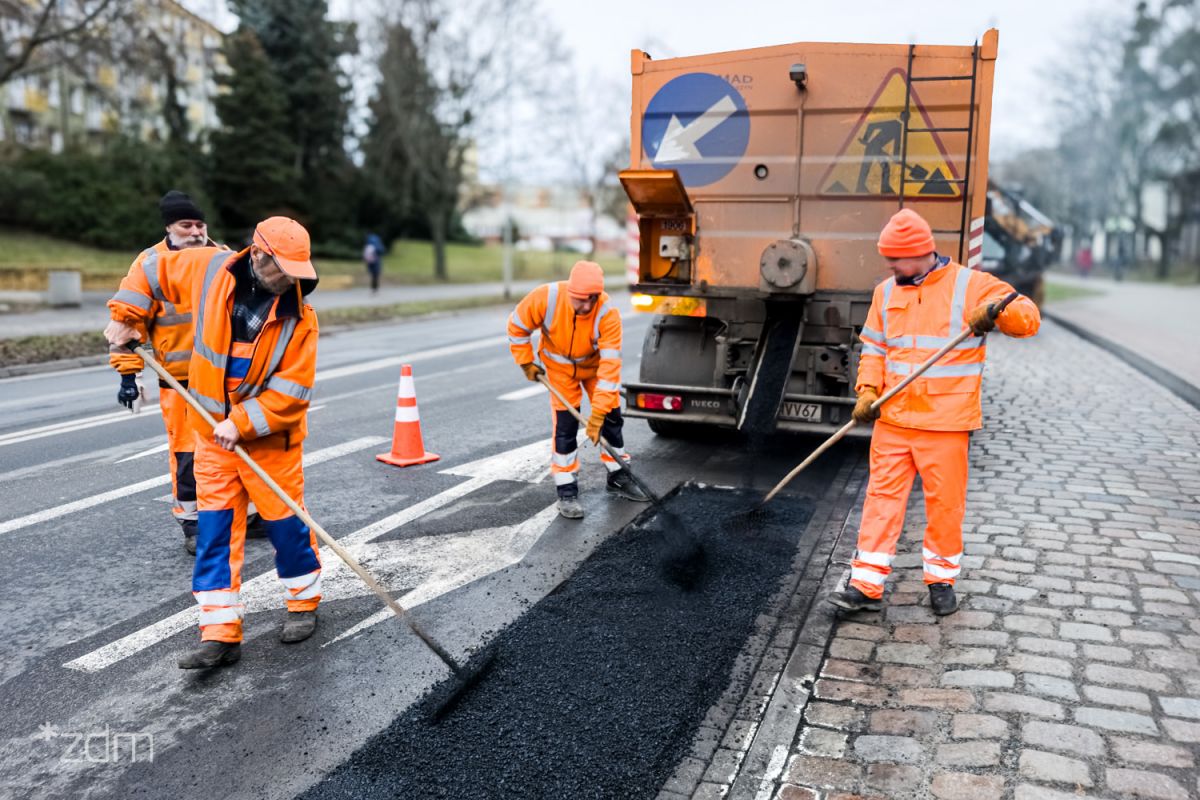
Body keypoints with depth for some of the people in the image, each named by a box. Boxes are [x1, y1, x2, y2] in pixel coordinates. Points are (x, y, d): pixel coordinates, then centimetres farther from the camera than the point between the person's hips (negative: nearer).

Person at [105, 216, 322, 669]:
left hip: (271, 437, -3)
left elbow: (291, 392, -18)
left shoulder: (299, 316, -16)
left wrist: (242, 424, -24)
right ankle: (220, 635, 10)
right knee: (215, 530, 3)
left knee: (286, 522, 6)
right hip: (213, 431, 3)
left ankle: (303, 602, 30)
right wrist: (125, 317, 5)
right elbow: (153, 272, 10)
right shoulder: (210, 270, -9)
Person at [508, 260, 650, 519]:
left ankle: (618, 478, 26)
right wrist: (526, 363, -11)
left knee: (611, 418, 6)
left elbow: (610, 364, -35)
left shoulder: (608, 313, -35)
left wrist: (598, 412, -37)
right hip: (559, 366, -1)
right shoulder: (546, 297, -32)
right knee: (565, 425, -7)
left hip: (595, 363, 1)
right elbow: (517, 326, -13)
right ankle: (567, 492, 2)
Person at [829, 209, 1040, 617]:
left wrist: (995, 313, -30)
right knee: (882, 497, 4)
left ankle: (941, 579, 27)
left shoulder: (970, 285, -5)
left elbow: (1028, 317, -8)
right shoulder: (886, 291, 9)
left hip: (945, 422, -3)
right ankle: (866, 586, 9)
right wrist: (868, 391, -1)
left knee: (945, 502, 7)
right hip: (892, 419, 4)